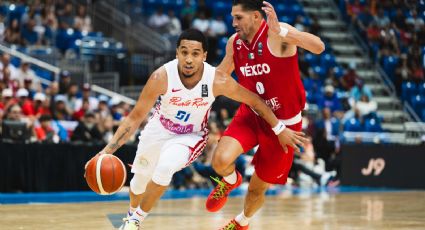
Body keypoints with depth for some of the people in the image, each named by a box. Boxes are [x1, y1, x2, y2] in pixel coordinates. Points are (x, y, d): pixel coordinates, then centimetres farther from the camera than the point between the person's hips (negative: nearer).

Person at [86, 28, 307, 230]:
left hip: (191, 136, -2)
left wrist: (280, 130, -8)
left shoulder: (218, 80, -29)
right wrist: (108, 150, -32)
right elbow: (135, 117, -22)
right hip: (159, 129, 2)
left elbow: (254, 101, -13)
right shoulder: (162, 77, -30)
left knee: (164, 168, -29)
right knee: (140, 178, 18)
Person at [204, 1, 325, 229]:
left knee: (257, 188, 10)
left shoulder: (277, 33, -23)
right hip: (251, 115, 4)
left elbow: (318, 47, -41)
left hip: (283, 123, -3)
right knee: (221, 160, -25)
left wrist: (281, 32, -52)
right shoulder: (234, 43, -5)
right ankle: (230, 181, 13)